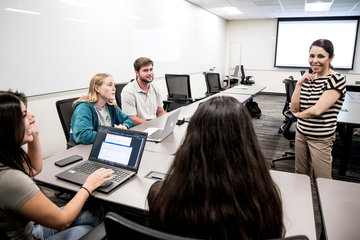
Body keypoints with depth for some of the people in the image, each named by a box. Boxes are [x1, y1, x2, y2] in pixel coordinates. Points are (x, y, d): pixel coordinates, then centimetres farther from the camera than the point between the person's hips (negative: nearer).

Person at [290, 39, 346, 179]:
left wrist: (299, 114, -4)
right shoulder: (308, 79, 6)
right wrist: (299, 84, -7)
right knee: (300, 175, 17)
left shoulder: (336, 79, -14)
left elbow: (317, 110, -22)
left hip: (321, 139, -6)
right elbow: (294, 108, 0)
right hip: (301, 133, 6)